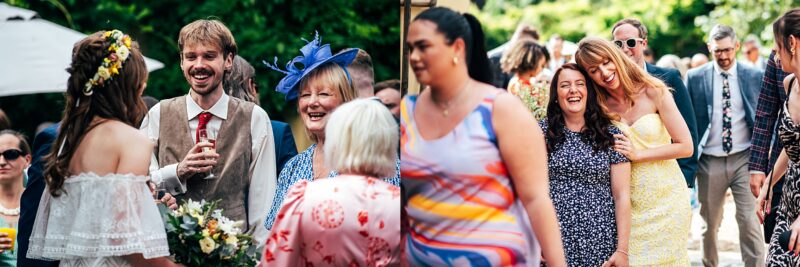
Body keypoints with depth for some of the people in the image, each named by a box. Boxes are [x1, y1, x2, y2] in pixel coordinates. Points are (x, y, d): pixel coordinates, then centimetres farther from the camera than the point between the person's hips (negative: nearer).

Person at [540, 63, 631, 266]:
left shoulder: (611, 135, 3)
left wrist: (622, 250, -5)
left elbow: (622, 196, 1)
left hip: (600, 242, 0)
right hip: (554, 242, 0)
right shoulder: (541, 132, 3)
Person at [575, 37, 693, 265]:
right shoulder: (600, 106, -1)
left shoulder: (654, 92, -8)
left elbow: (686, 147, -9)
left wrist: (637, 155, -12)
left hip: (666, 198, -2)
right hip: (629, 203, 2)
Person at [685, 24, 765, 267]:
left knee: (749, 220, -8)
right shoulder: (695, 78, 0)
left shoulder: (755, 76, 1)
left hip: (745, 158, -1)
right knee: (710, 224, 12)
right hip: (710, 162, 1)